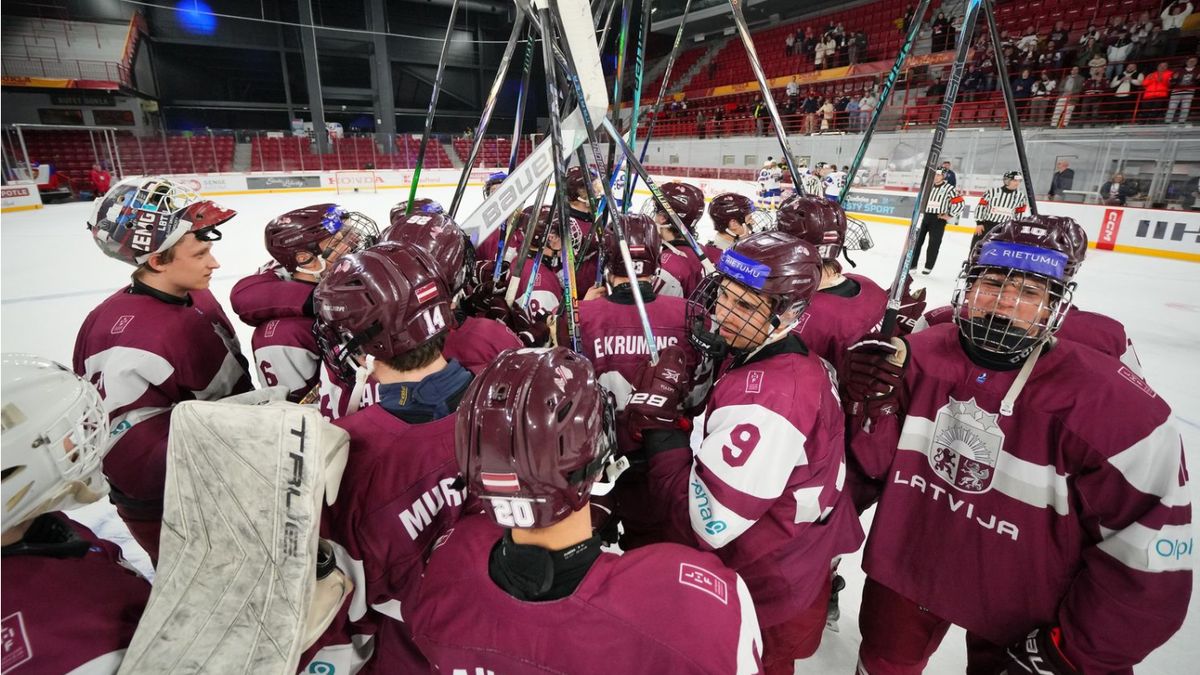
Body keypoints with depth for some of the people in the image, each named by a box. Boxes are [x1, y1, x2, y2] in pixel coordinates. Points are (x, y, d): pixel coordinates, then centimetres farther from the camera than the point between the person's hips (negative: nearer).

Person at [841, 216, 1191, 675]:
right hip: (909, 562, 2)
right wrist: (876, 408, -26)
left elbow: (1147, 558, -14)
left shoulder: (1115, 407, -21)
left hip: (1023, 612, -2)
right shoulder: (922, 356, -13)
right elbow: (879, 463, -7)